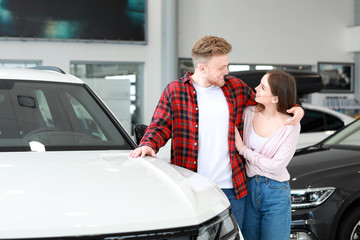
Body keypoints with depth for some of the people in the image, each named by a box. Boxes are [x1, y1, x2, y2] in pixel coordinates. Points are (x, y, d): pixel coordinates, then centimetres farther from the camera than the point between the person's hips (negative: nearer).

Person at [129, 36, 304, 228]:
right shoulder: (174, 91, 1)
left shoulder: (236, 87, 9)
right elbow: (160, 126, 2)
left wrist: (295, 109, 7)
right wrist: (148, 145, -18)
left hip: (231, 187, 3)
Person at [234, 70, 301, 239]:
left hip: (276, 195, -3)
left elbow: (275, 166, -16)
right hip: (249, 189, 4)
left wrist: (243, 149, -11)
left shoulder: (290, 126, -12)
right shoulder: (249, 113, -2)